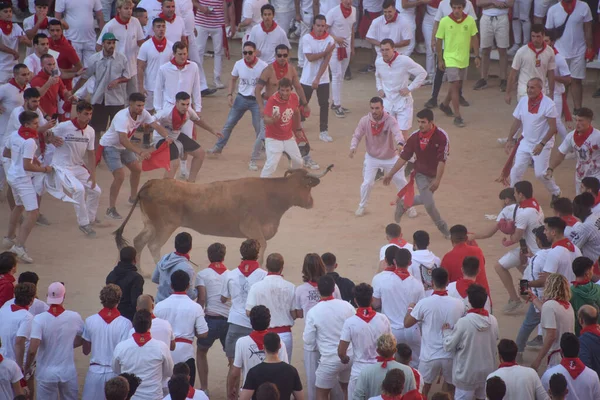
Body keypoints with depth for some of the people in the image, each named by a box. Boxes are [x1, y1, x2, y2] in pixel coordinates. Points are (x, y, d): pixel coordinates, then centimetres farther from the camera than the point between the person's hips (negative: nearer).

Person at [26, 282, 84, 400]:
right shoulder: (74, 317, -9)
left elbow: (32, 350, -20)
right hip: (68, 372, 2)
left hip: (46, 373, -2)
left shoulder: (39, 319, -17)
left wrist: (27, 368, -4)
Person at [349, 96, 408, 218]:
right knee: (367, 183, -5)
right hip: (372, 158, 1)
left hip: (390, 158, -1)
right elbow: (357, 135, -11)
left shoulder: (390, 120, -24)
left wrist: (400, 143, -64)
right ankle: (362, 206, 21)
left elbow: (397, 132, -41)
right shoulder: (365, 121, -16)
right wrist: (353, 147, -34)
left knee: (401, 181, 8)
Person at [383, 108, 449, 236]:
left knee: (425, 199, 16)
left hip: (434, 175, 1)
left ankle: (403, 204, 43)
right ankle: (442, 227, 16)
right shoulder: (415, 137, -14)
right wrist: (390, 174, -3)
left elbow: (442, 160, -23)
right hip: (421, 174, 0)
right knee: (429, 204, -7)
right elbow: (403, 157, -5)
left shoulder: (441, 137, -22)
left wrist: (437, 180, -28)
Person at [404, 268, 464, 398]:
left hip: (430, 356, -2)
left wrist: (410, 309, 16)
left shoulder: (424, 303, -15)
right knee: (449, 389, 19)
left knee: (422, 390, 17)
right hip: (451, 355, 2)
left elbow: (407, 323, -3)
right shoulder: (458, 304, -9)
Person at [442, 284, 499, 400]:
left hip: (467, 373, -5)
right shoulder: (493, 321, -7)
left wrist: (446, 332, 6)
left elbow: (449, 346, -14)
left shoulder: (463, 322, -22)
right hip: (487, 371, 5)